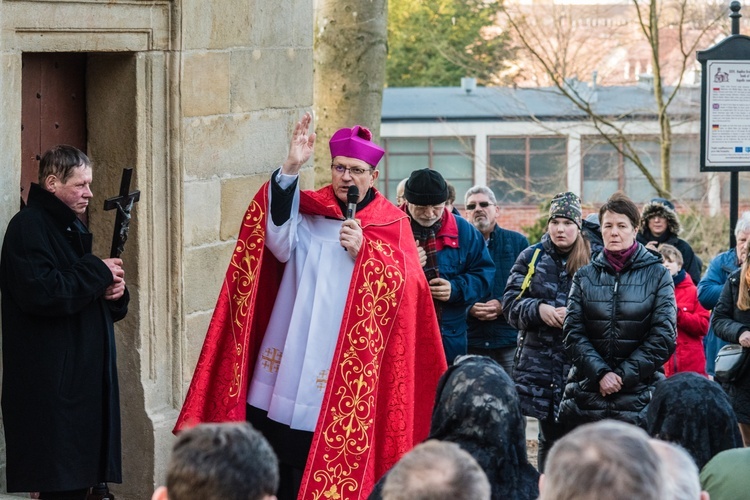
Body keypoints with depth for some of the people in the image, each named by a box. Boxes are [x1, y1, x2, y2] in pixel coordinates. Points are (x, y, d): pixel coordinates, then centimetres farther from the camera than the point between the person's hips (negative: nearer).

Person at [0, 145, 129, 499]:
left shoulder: (72, 228, 20)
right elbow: (40, 292, -23)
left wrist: (115, 293, 3)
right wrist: (99, 273, -13)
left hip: (84, 377, 9)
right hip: (50, 386, -9)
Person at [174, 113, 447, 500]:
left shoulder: (392, 225, 5)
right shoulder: (308, 209, 8)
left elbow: (402, 286, -6)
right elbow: (279, 239, -14)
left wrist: (362, 250, -21)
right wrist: (291, 169, -24)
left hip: (343, 379, -2)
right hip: (285, 369, 2)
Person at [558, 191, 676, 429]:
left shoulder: (657, 275, 4)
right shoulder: (585, 276, 10)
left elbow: (663, 337, -2)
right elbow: (573, 333, 2)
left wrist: (624, 375, -9)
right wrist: (600, 373, -12)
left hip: (639, 397, -2)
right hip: (586, 397, 2)